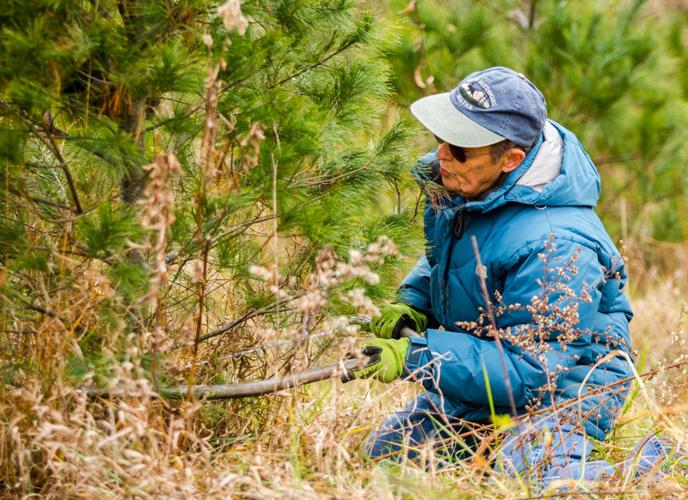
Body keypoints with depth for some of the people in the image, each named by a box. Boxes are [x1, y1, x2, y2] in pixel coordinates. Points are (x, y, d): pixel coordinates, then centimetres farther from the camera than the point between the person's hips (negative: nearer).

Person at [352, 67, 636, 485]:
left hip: (564, 384, -9)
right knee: (382, 456, 11)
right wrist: (413, 302, -5)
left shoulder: (552, 247, -34)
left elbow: (529, 369, -32)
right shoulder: (457, 184, -7)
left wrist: (415, 357, -33)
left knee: (524, 478, -35)